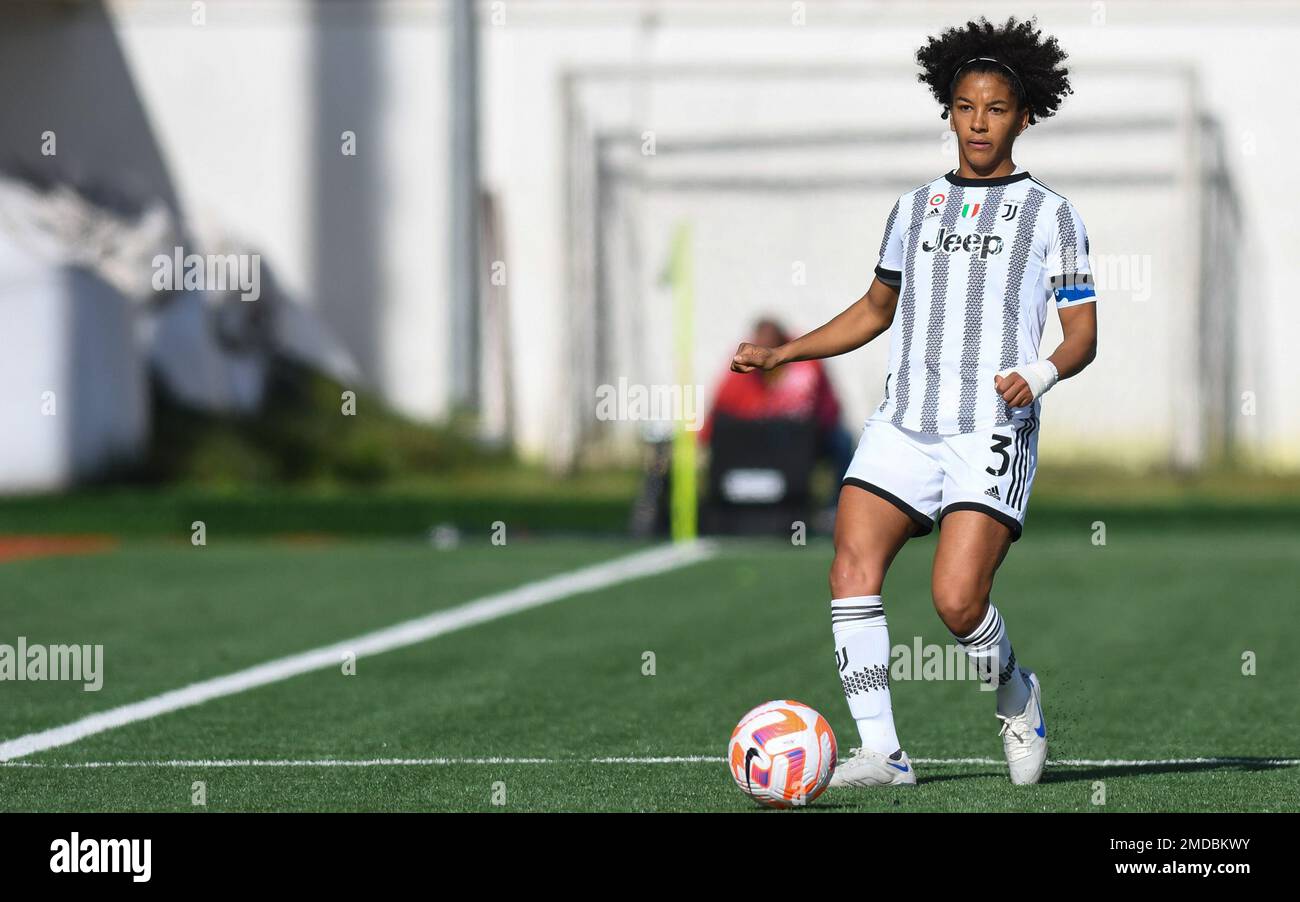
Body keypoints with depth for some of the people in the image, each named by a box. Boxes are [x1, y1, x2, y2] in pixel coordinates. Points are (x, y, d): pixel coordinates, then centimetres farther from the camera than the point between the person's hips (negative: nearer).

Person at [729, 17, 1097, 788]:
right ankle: (881, 753, -12)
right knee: (852, 570, -15)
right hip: (903, 426, 4)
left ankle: (1018, 698, 14)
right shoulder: (916, 209, 18)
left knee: (958, 601, -18)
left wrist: (1041, 374, -20)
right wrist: (783, 354, 21)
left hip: (992, 433, -4)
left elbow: (1083, 335, 2)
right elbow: (877, 310, 30)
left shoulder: (1049, 213, 6)